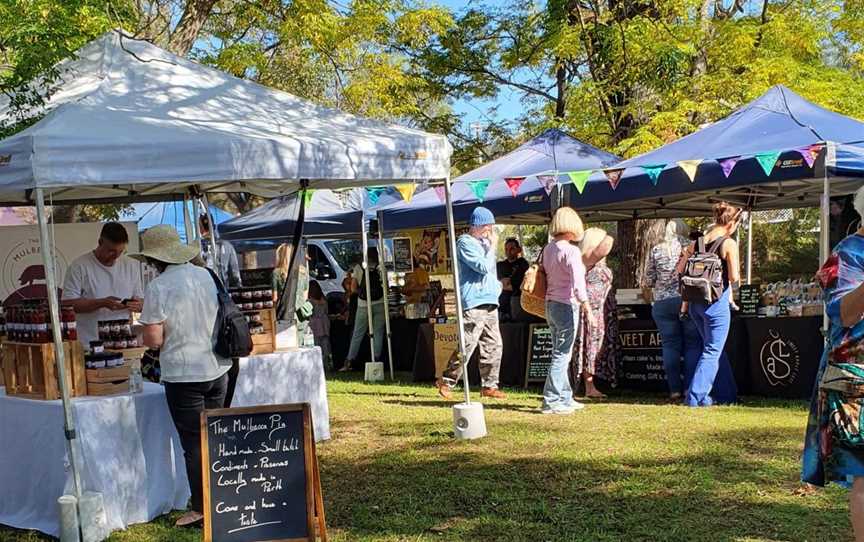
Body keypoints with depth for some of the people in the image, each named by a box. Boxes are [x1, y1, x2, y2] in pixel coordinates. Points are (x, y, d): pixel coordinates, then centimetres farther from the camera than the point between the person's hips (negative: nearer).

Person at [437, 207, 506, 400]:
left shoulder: (483, 243, 21)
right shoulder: (465, 243, -7)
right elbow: (483, 267, -16)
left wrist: (497, 285, 14)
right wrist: (492, 247, -6)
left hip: (489, 302, 9)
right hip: (473, 303, -9)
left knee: (493, 345, 7)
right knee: (467, 346, -11)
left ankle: (489, 385, 13)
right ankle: (447, 382, 0)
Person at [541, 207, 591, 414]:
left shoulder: (547, 249, 9)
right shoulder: (571, 250, -15)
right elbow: (577, 282, -21)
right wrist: (587, 308, -20)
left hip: (551, 304, 8)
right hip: (567, 305, -8)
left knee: (561, 353, 16)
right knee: (561, 354, -4)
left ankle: (565, 397, 23)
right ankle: (551, 401, -4)